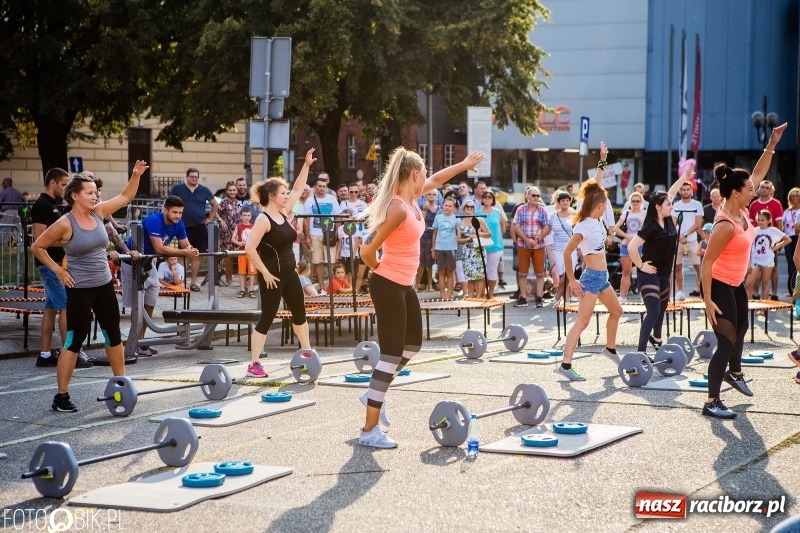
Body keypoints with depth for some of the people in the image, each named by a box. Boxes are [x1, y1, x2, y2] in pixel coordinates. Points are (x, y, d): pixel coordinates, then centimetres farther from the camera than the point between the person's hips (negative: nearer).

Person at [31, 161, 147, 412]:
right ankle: (61, 396, 2)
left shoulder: (98, 212, 1)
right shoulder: (65, 224, -16)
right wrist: (57, 270, -9)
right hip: (80, 289, -7)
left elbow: (125, 197, 12)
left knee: (113, 334, 15)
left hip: (104, 285, 7)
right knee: (75, 340, -5)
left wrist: (136, 175, -1)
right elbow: (37, 247, -8)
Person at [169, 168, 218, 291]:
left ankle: (193, 282, 12)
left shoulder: (204, 190, 5)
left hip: (199, 227, 2)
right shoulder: (177, 189, 0)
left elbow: (215, 204, 16)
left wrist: (210, 218, 7)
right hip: (183, 227, -2)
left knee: (197, 255, 4)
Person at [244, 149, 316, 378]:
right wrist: (265, 273, -21)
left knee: (299, 313, 17)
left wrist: (307, 165, 10)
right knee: (267, 318, -6)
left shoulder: (283, 213, 6)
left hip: (290, 273, 9)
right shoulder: (263, 219, -18)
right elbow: (250, 249, -24)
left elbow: (298, 190, 17)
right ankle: (253, 365, 0)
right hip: (273, 276, -9)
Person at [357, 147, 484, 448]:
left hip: (404, 286, 10)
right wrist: (383, 272, -3)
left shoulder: (411, 200, 6)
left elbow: (437, 180, 28)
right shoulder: (398, 208, -22)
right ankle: (370, 430, -7)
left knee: (412, 345, 23)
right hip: (388, 287, -10)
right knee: (391, 354, -9)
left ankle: (374, 395, 37)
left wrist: (465, 165, 35)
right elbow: (367, 251, -22)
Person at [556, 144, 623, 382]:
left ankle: (610, 349, 44)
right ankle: (565, 364, -18)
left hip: (602, 276, 9)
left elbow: (597, 188, 15)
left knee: (616, 311, 24)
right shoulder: (584, 226, -18)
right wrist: (572, 280, -15)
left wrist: (602, 161, 15)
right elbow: (567, 252, -18)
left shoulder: (596, 221, 6)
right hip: (592, 277, -9)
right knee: (582, 322, -14)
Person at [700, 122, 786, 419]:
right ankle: (712, 402, -8)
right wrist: (707, 300, -27)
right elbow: (707, 263, -27)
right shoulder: (726, 226, -30)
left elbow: (758, 174, 8)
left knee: (741, 329, 29)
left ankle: (734, 373, 56)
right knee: (727, 341, -12)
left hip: (737, 284, 10)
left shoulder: (741, 210, -4)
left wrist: (772, 144, 2)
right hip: (720, 286, -10)